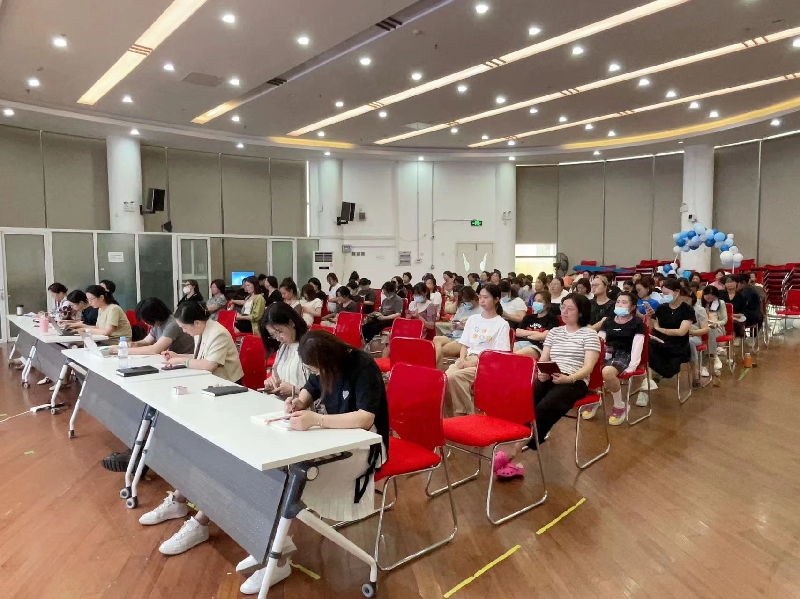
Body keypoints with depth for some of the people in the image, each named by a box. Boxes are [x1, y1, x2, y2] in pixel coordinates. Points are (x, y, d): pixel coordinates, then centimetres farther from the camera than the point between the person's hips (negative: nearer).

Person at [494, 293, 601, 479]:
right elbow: (543, 360, 15)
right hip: (548, 378, 4)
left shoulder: (590, 334, 6)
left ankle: (514, 453, -26)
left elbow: (588, 367, -5)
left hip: (575, 382, -4)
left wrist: (568, 378, -24)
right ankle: (515, 452, -35)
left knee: (544, 408, -33)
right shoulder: (553, 332, 22)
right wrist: (541, 372, -9)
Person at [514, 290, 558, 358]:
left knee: (515, 355, -38)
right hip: (521, 343, 5)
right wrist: (533, 332, 1)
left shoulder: (552, 319, 11)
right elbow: (517, 332, 16)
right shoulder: (529, 317, 29)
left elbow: (544, 336, -4)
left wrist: (526, 335, 8)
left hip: (538, 346, -5)